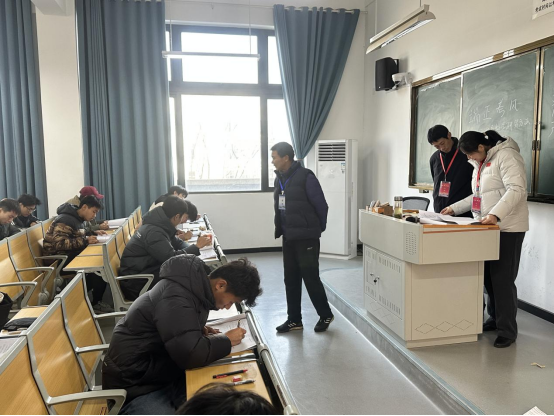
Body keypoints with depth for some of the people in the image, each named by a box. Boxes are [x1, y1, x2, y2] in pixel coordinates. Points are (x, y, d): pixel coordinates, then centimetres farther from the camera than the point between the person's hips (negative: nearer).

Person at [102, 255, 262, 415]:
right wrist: (227, 340, -16)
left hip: (165, 373, 8)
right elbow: (192, 354, -32)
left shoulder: (194, 284, 1)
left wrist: (200, 329, 0)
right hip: (137, 384, -8)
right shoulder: (176, 296, -27)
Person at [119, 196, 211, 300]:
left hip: (146, 270, 9)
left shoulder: (159, 224, 3)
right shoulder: (154, 233, -25)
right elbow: (172, 259, -28)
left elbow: (175, 242, 15)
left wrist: (192, 248, -5)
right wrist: (197, 246, -18)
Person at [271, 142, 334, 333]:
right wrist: (281, 230, 13)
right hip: (288, 237, 7)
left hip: (306, 237, -7)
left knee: (310, 277, -1)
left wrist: (317, 229, 1)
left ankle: (325, 315, 19)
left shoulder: (305, 177, -14)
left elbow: (321, 206, -10)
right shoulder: (279, 178, 8)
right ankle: (294, 319, 21)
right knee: (291, 279, 10)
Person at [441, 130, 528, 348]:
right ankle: (495, 319, 26)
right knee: (488, 276, 12)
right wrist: (454, 208, 14)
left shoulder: (506, 156, -12)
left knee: (502, 278, -5)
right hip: (488, 228, 9)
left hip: (507, 228, -9)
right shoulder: (481, 163, 16)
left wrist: (495, 214, -34)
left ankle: (508, 330, 6)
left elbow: (517, 190, -23)